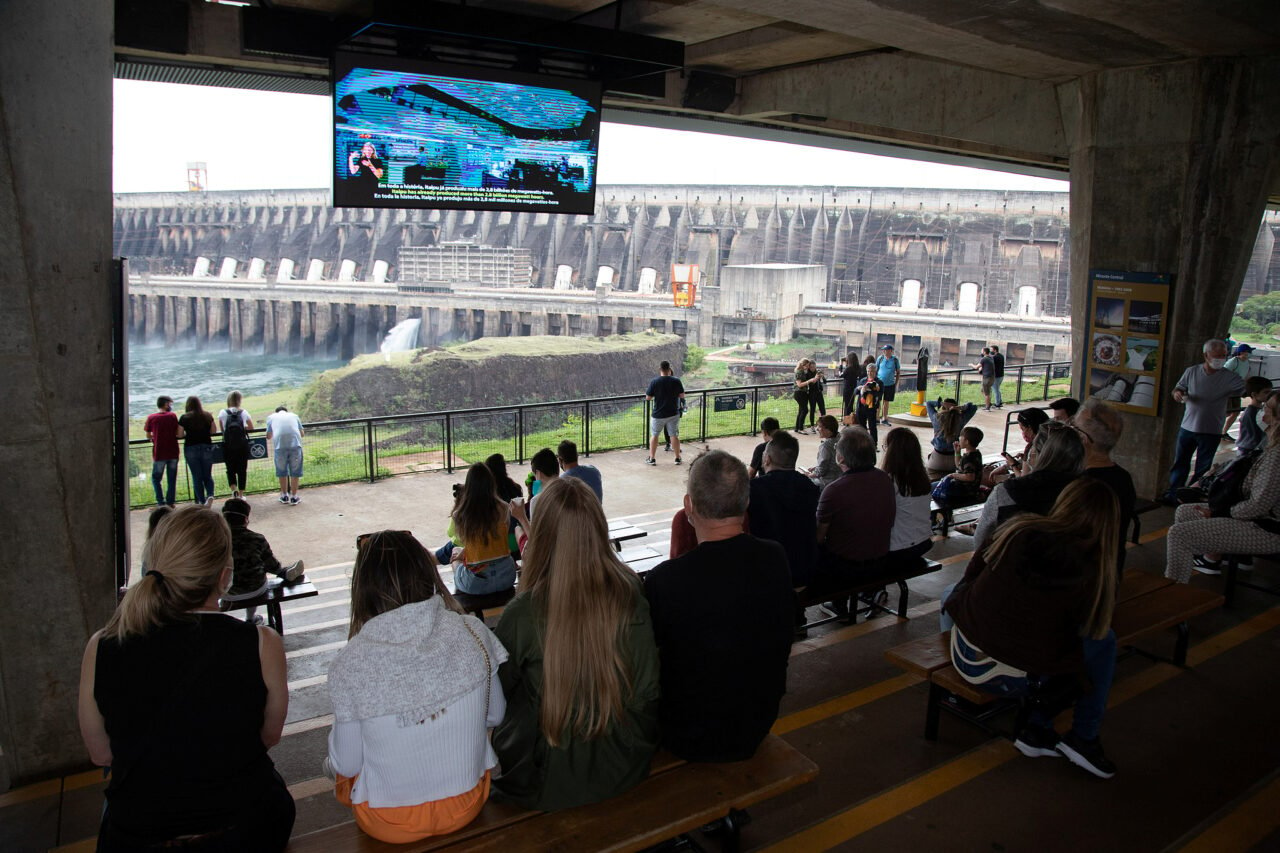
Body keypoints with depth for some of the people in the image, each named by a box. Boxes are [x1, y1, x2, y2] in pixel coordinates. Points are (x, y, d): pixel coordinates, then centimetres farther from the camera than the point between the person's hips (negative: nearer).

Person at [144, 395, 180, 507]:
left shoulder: (151, 417, -3)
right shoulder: (172, 416, -2)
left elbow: (148, 435, 3)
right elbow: (178, 433, -4)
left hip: (159, 453, -1)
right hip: (173, 452, 1)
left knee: (155, 478, 10)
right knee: (172, 479, 10)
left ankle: (161, 502, 0)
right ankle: (170, 502, 10)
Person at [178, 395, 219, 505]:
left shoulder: (184, 418, -6)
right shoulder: (208, 416, 0)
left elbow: (180, 434, -4)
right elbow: (214, 431, 5)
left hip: (191, 448, -2)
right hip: (206, 447, 2)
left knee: (196, 476, 7)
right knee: (207, 475, 11)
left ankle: (201, 501, 8)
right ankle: (210, 495, -13)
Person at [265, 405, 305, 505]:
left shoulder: (271, 417, 20)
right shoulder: (294, 415, 24)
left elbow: (269, 436, 23)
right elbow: (302, 433, 25)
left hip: (280, 446, 0)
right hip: (295, 444, 0)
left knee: (282, 472, 15)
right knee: (295, 472, 10)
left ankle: (284, 496, 25)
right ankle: (294, 497, 14)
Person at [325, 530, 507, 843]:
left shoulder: (352, 663, -22)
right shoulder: (471, 634, -16)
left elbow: (347, 764, -11)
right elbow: (495, 715, -1)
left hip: (390, 825, -2)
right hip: (467, 806, 3)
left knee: (335, 762, 27)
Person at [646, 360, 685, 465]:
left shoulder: (654, 381, -13)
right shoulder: (676, 381, -8)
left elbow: (648, 397, -7)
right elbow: (682, 396, 0)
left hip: (658, 414, -1)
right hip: (673, 414, 1)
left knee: (654, 435, 13)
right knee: (674, 435, 11)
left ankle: (651, 458, 16)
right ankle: (678, 458, 17)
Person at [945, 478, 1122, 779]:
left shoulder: (1019, 530, -6)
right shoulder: (1094, 570, -12)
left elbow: (974, 571, 7)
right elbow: (1094, 627, 3)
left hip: (965, 656, 3)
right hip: (1016, 680, -3)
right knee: (1104, 641, 13)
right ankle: (1083, 738, 21)